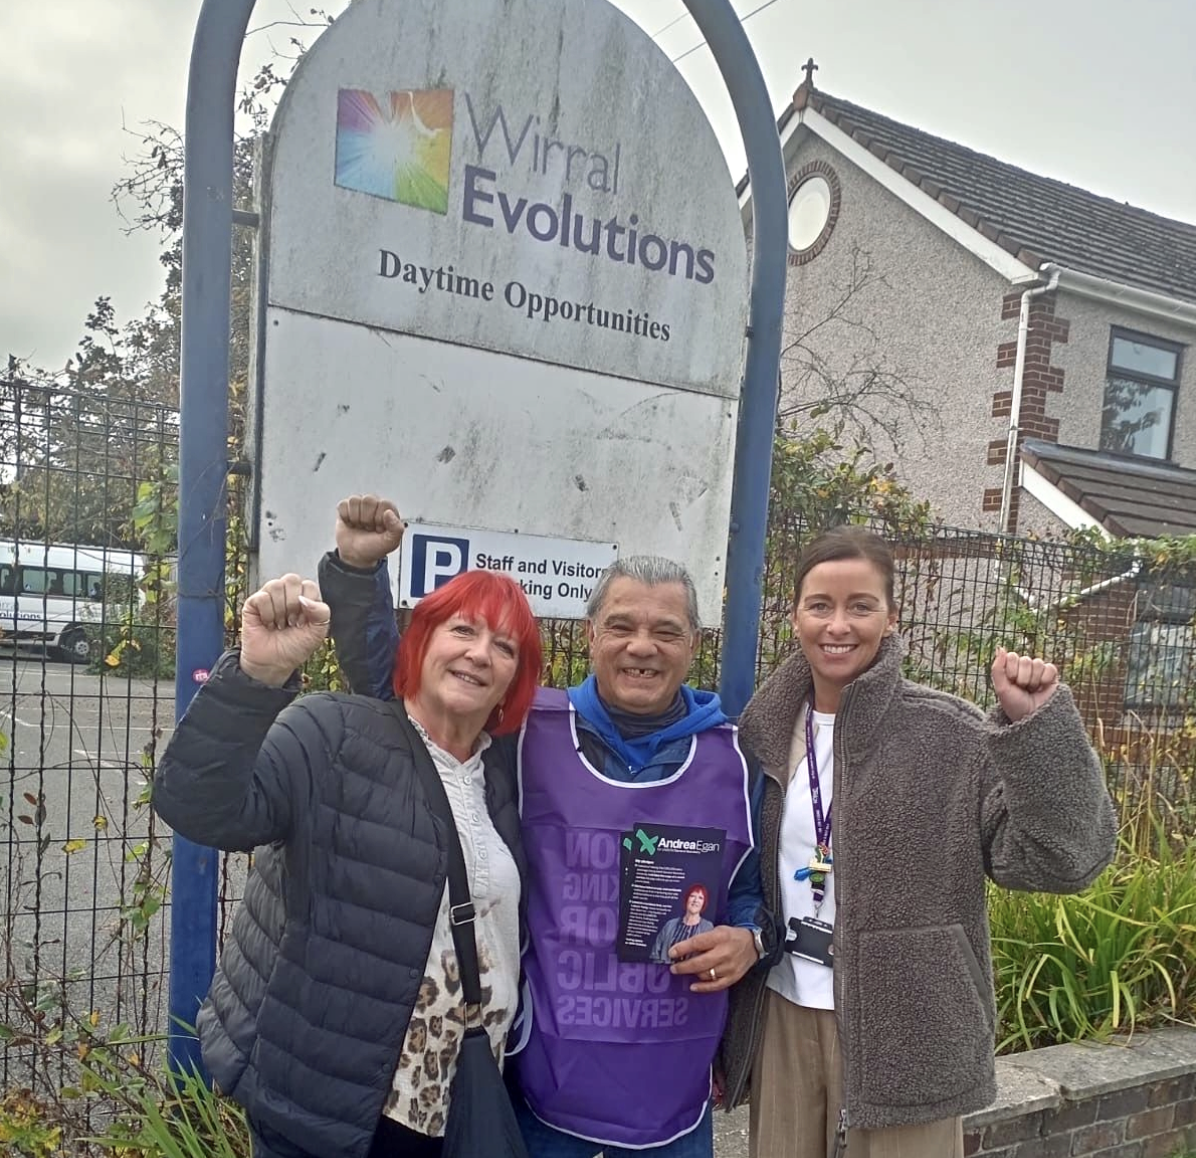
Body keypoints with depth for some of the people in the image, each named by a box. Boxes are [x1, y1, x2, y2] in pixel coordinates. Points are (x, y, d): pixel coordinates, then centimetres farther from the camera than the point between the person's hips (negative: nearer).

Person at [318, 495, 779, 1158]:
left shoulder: (732, 758, -2)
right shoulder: (527, 733, -8)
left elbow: (758, 884, 11)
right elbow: (389, 684, -4)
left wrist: (750, 938, -10)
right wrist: (359, 568, -17)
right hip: (539, 1080, -1)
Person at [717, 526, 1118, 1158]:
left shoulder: (949, 735, -12)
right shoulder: (765, 732, -1)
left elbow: (1061, 855, -19)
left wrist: (1037, 724, -28)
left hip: (903, 1029, -3)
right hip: (781, 1015, 4)